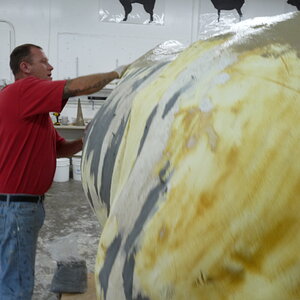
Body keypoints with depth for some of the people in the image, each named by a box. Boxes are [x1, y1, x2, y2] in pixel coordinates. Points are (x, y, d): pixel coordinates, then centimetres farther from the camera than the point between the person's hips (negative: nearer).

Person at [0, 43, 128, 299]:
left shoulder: (35, 106, 18)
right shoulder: (23, 90, -12)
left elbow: (60, 148, 18)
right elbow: (76, 87, -21)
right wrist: (117, 73, -8)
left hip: (28, 202, 10)